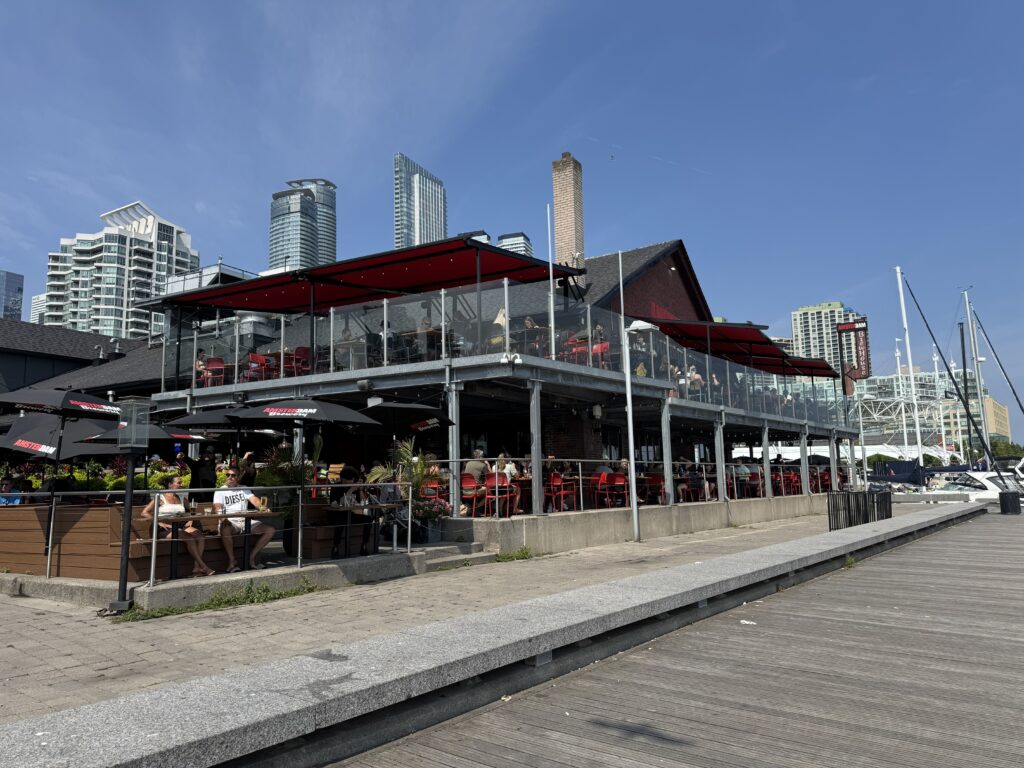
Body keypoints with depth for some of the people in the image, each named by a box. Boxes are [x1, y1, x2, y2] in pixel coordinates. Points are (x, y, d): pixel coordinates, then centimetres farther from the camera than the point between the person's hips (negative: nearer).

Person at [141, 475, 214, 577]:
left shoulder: (181, 498, 22)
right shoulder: (160, 498, 6)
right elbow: (144, 513, -3)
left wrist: (191, 520, 8)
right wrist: (160, 523, -13)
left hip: (182, 527, 5)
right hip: (167, 530, -5)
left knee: (200, 535, -27)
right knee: (189, 538, -33)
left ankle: (197, 568, -34)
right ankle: (203, 566, -33)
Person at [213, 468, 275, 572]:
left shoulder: (244, 489, 16)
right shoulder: (220, 491, 6)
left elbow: (253, 499, -1)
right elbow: (217, 506, -11)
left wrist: (262, 507, -24)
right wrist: (221, 515, -34)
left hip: (246, 521, 4)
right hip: (230, 522, -4)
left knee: (270, 529, -14)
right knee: (225, 528, -40)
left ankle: (252, 557, -7)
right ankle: (232, 562, -30)